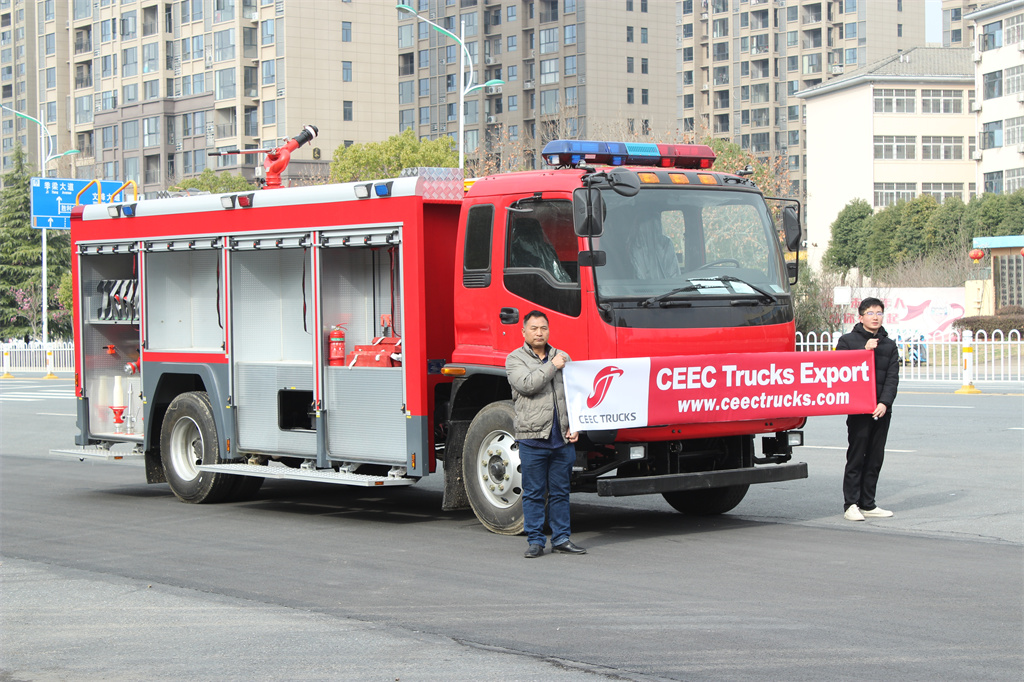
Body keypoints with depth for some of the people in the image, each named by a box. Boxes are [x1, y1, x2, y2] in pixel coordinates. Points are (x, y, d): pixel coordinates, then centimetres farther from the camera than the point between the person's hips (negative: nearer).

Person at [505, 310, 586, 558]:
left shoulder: (562, 357, 15)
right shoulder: (515, 359, 3)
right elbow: (526, 385, -16)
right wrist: (552, 366, -9)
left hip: (562, 438, 3)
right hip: (532, 437, -3)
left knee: (560, 491, 7)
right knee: (533, 493, 1)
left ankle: (561, 539, 14)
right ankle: (535, 541, 8)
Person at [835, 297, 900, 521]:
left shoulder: (889, 345, 14)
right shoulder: (848, 341, 5)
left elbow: (892, 377, 6)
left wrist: (884, 403, -9)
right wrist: (864, 351, -11)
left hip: (881, 410, 4)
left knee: (875, 458, 6)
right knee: (856, 457, -5)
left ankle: (867, 503, 12)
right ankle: (851, 503, -2)